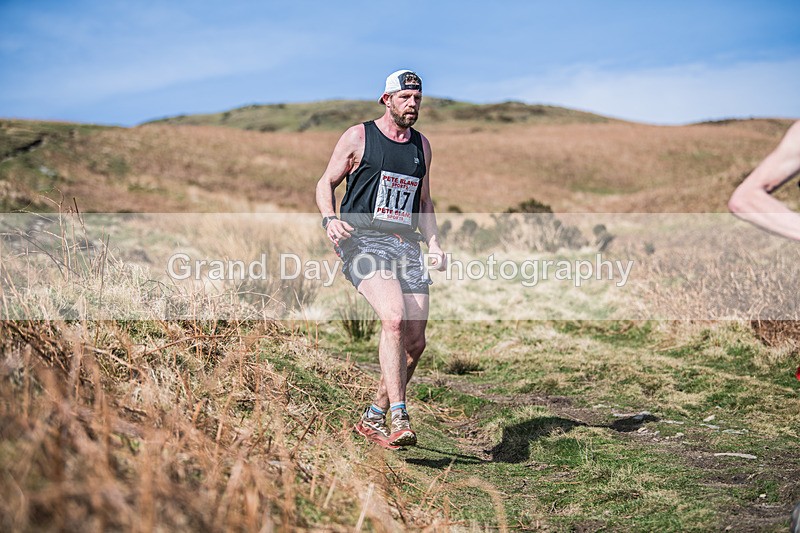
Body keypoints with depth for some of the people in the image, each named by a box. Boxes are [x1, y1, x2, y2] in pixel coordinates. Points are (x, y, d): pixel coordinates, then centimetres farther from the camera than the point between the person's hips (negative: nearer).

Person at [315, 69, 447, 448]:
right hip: (364, 242, -5)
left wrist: (434, 245, 12)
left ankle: (373, 418, 17)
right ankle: (398, 418, -27)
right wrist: (330, 219, -12)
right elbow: (326, 183, 8)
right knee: (394, 318, -28)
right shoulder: (358, 137, 4)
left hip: (407, 246, 5)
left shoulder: (422, 146, 18)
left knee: (415, 341, -1)